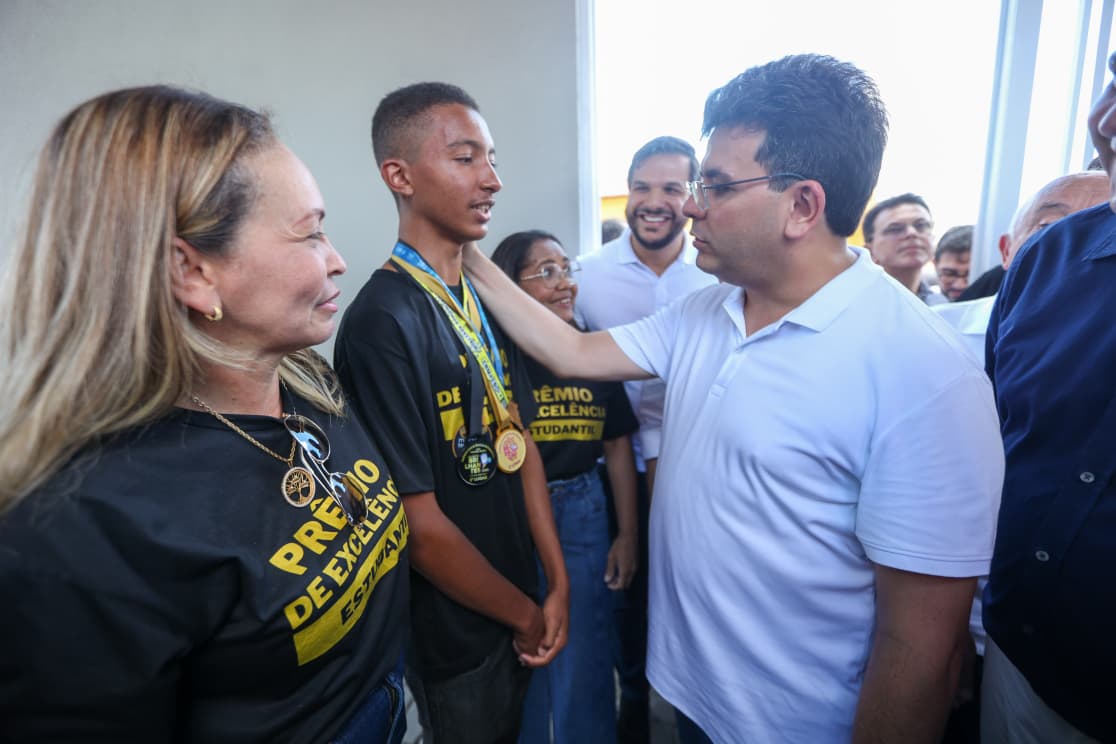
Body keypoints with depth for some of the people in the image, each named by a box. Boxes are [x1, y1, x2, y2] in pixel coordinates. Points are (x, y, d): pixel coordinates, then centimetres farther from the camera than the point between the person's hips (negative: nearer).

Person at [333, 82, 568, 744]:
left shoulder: (486, 300, 1)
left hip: (519, 616, 7)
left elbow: (520, 442, 2)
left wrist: (558, 584, 0)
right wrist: (525, 613, -9)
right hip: (453, 640, -7)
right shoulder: (382, 324, -24)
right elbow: (421, 524, -23)